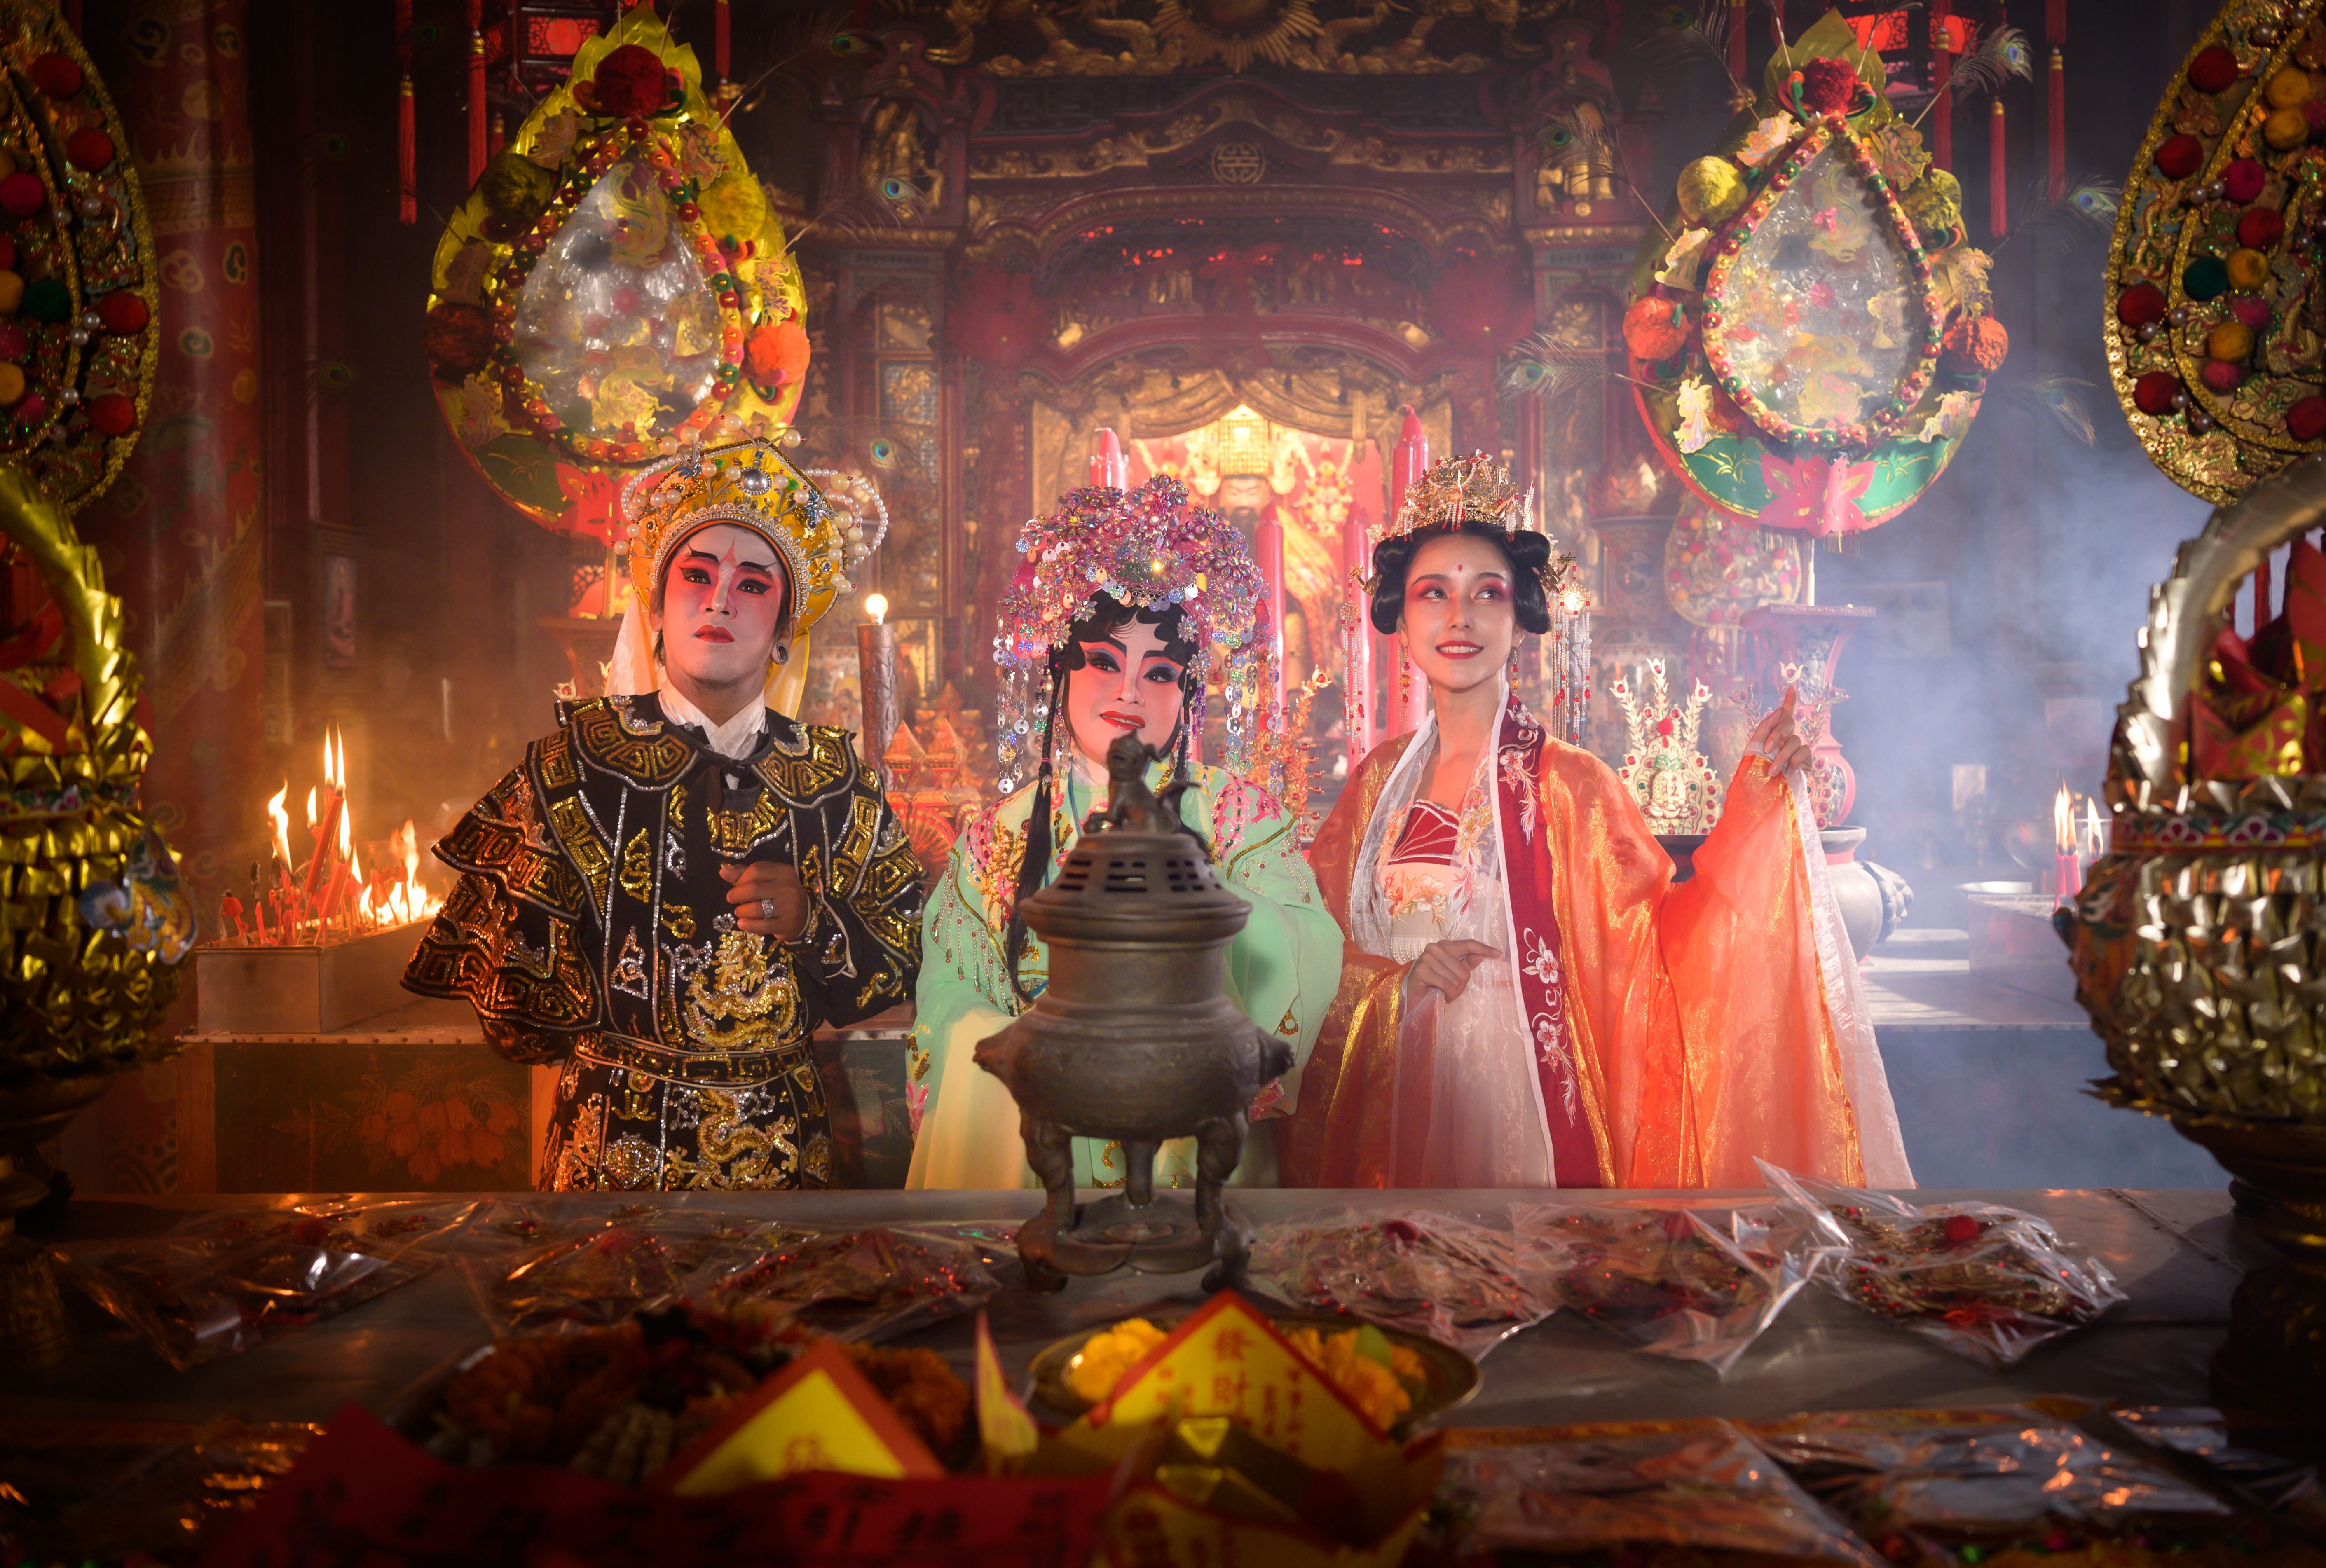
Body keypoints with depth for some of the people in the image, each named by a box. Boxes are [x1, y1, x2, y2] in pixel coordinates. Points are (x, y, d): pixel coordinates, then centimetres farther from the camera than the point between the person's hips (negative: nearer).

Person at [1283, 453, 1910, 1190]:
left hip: (1517, 1107, -3)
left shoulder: (1565, 783, -8)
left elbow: (1659, 933, -13)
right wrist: (1400, 980, -11)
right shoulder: (1382, 778, 3)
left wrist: (1751, 806, -21)